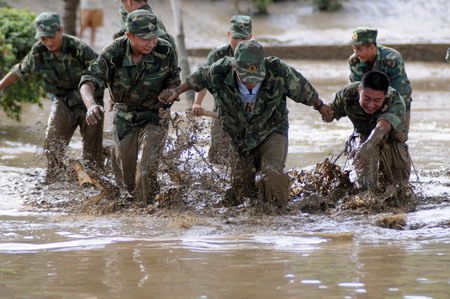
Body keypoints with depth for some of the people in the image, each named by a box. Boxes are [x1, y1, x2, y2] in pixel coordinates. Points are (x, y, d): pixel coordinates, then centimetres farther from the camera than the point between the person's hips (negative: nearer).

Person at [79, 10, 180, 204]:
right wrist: (91, 105, -53)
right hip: (124, 117, 1)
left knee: (145, 171, -19)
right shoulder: (114, 53, -24)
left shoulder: (165, 51, -20)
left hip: (154, 116, -1)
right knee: (125, 177, 11)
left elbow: (173, 81, 0)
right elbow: (88, 82, -32)